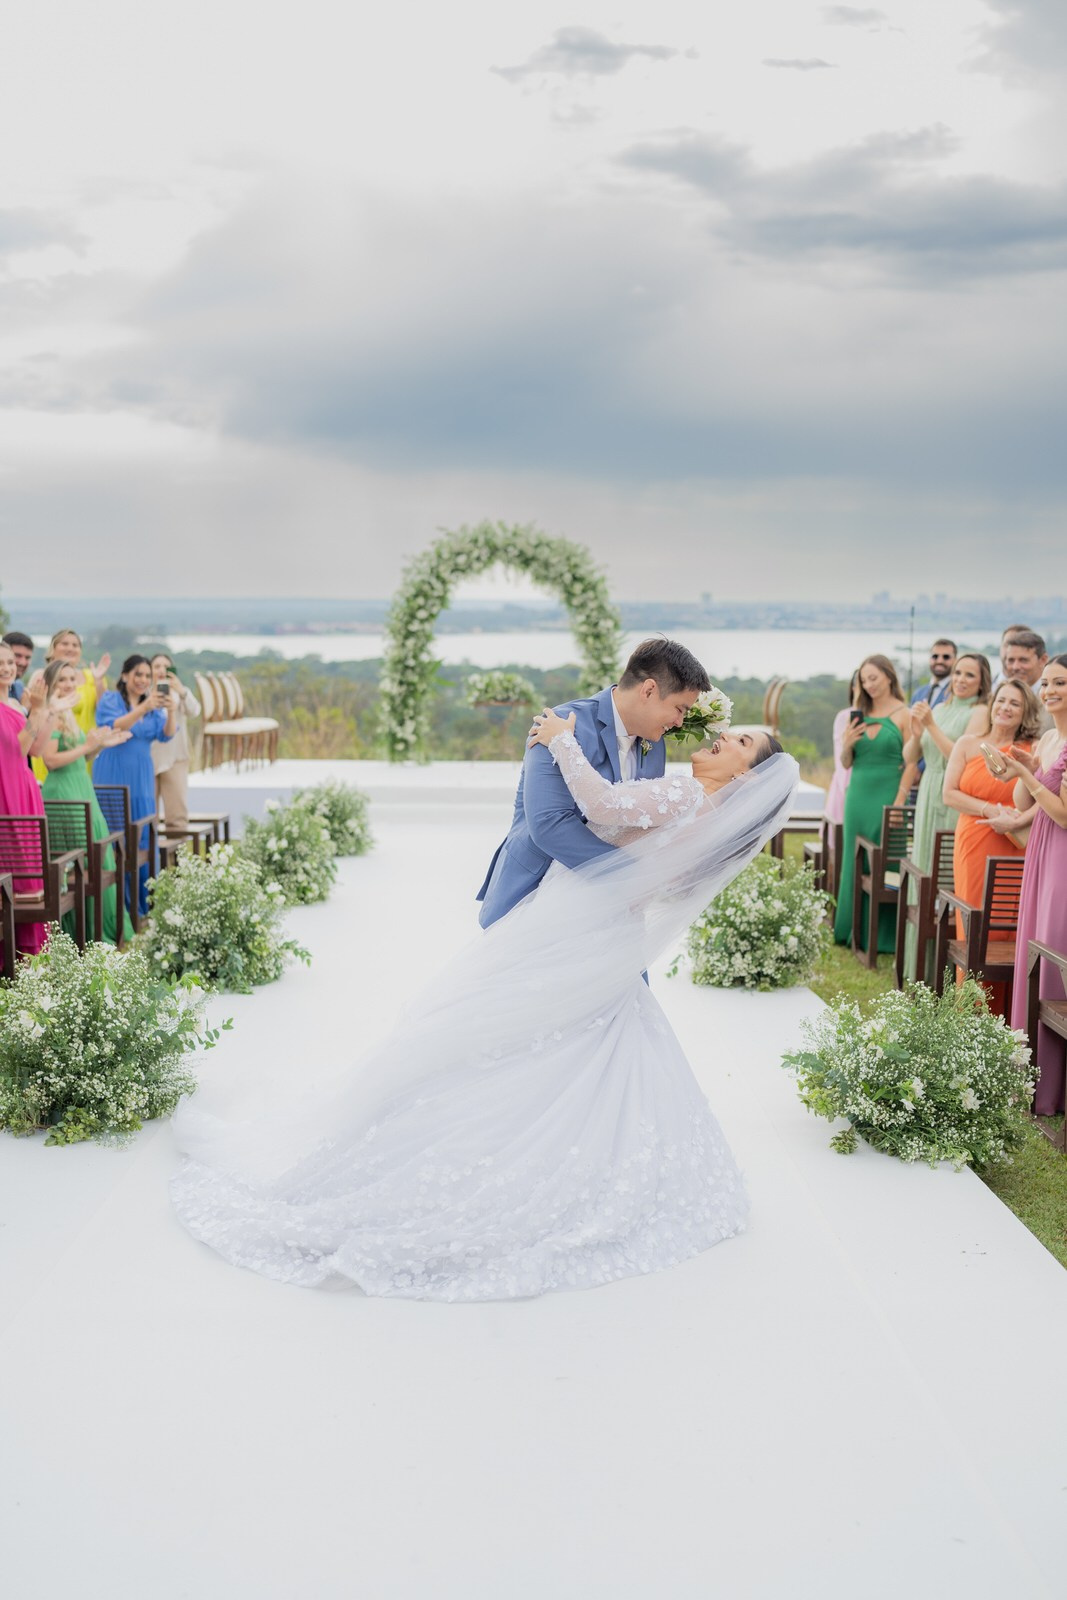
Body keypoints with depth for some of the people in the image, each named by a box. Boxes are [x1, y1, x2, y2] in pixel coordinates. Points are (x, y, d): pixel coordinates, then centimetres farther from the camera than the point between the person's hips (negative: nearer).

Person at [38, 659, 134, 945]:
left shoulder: (67, 714, 15)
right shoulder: (54, 715, -13)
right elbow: (50, 760, -21)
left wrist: (100, 745, 11)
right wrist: (87, 745, -19)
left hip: (80, 791, 10)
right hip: (64, 793, -10)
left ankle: (100, 926, 20)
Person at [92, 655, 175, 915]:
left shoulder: (152, 704, 11)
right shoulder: (110, 699, -4)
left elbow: (166, 734, -2)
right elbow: (113, 727, -22)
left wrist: (170, 713, -22)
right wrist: (143, 708, -34)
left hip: (141, 778, 5)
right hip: (114, 778, -5)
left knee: (142, 839, 5)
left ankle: (142, 904, 13)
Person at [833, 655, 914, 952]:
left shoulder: (904, 716, -5)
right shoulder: (860, 715, 12)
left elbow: (910, 764, -10)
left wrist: (897, 804, -17)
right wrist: (846, 744, -4)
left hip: (886, 797, -6)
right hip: (858, 797, 6)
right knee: (855, 863, 10)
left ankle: (882, 936, 8)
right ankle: (854, 930, 20)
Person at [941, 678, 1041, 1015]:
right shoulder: (968, 744, 10)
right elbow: (949, 794, 2)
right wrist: (992, 810, -8)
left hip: (1014, 853, -1)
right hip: (973, 848, 1)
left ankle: (1002, 1018, 7)